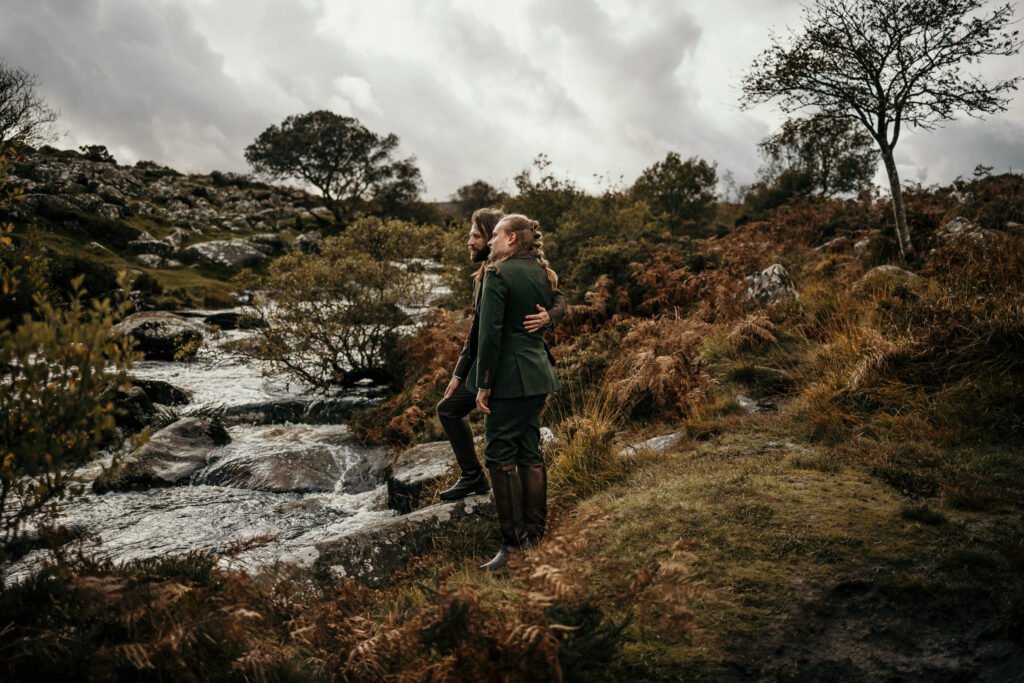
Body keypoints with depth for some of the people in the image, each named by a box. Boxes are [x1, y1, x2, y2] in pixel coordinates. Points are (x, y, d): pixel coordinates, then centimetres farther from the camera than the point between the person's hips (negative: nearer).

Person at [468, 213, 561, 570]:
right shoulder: (544, 275, 12)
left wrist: (484, 384, -13)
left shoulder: (498, 274, -12)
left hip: (509, 377, -8)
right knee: (531, 453, 13)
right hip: (538, 375, 8)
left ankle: (513, 543, 2)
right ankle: (534, 534, 21)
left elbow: (490, 333, -17)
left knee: (501, 457, -2)